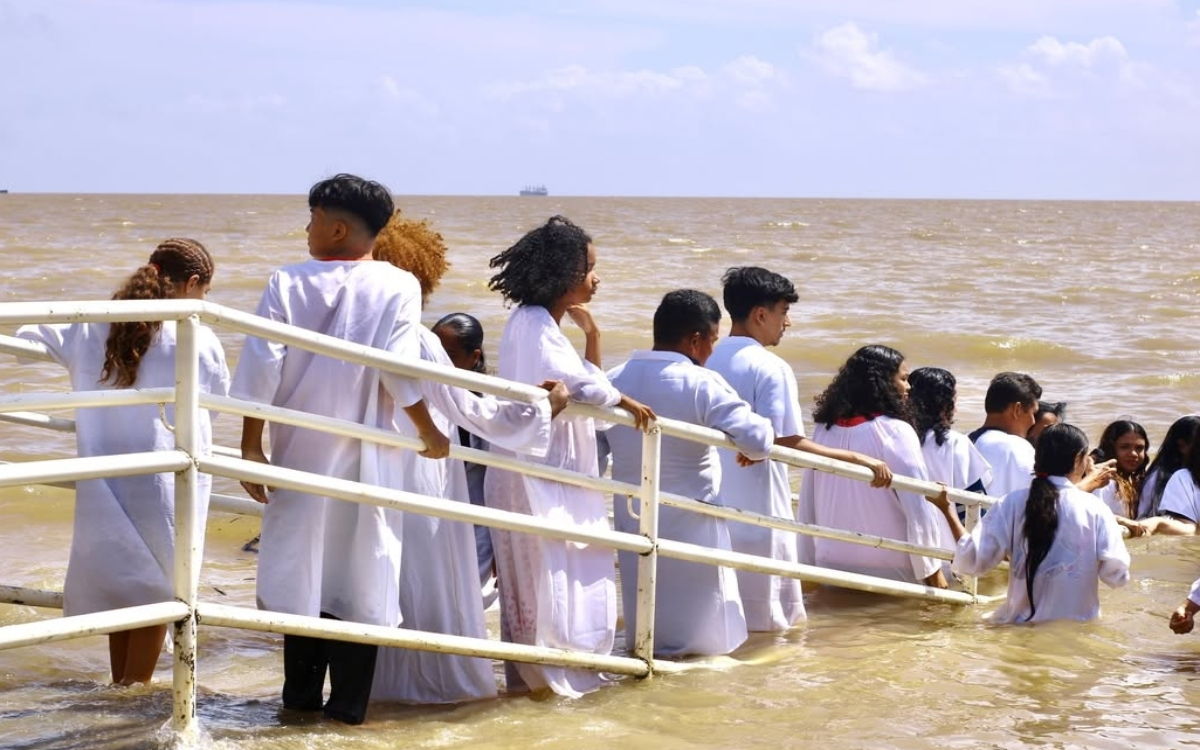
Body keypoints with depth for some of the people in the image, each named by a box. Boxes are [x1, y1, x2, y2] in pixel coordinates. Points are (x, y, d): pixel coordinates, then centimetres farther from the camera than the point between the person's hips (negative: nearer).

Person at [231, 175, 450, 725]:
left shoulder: (288, 284, -5)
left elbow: (261, 371, -8)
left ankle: (302, 695, 18)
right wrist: (430, 434, 1)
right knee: (358, 572, 6)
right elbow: (400, 373, -12)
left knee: (302, 568, 12)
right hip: (363, 459, -1)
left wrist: (251, 446, -2)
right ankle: (349, 702, 8)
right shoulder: (398, 287, -8)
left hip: (299, 455, 1)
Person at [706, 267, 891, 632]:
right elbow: (788, 445, -20)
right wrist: (858, 459, -17)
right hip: (756, 516, -7)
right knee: (767, 624, 2)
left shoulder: (705, 361, 6)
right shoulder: (770, 368, -13)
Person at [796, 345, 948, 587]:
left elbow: (806, 510, 9)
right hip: (890, 573, -5)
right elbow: (919, 508, -13)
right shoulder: (894, 432, -11)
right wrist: (932, 571, -6)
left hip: (833, 570, 5)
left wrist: (809, 566, 17)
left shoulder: (824, 431, 4)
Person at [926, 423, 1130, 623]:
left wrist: (948, 510, 4)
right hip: (1079, 625, -1)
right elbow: (1116, 575, -6)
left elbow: (973, 562, -7)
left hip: (1023, 623, 1)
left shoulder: (1012, 504, -2)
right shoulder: (1095, 510, -5)